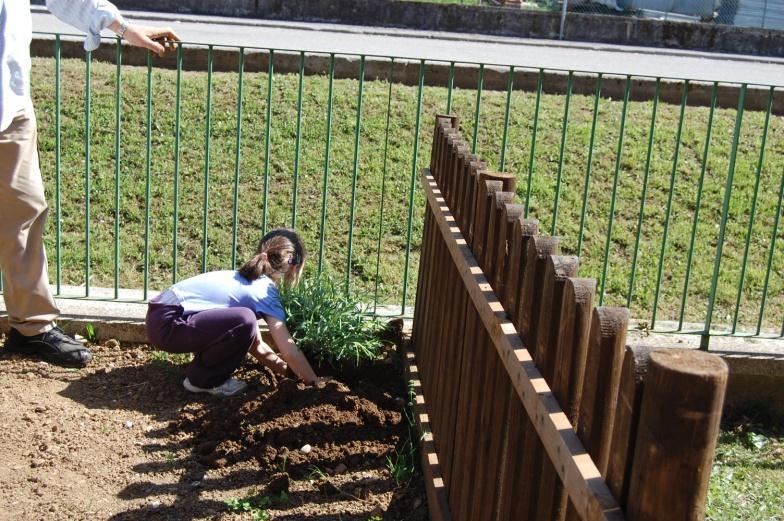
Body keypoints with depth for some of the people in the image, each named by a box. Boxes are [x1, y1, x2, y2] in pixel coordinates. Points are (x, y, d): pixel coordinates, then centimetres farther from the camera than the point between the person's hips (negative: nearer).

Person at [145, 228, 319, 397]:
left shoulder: (246, 278, 16)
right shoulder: (266, 293, -11)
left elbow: (255, 344, 22)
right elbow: (289, 350, -15)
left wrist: (287, 370, 20)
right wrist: (314, 382, -2)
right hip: (167, 324, -10)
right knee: (245, 322, -23)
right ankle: (203, 380, -4)